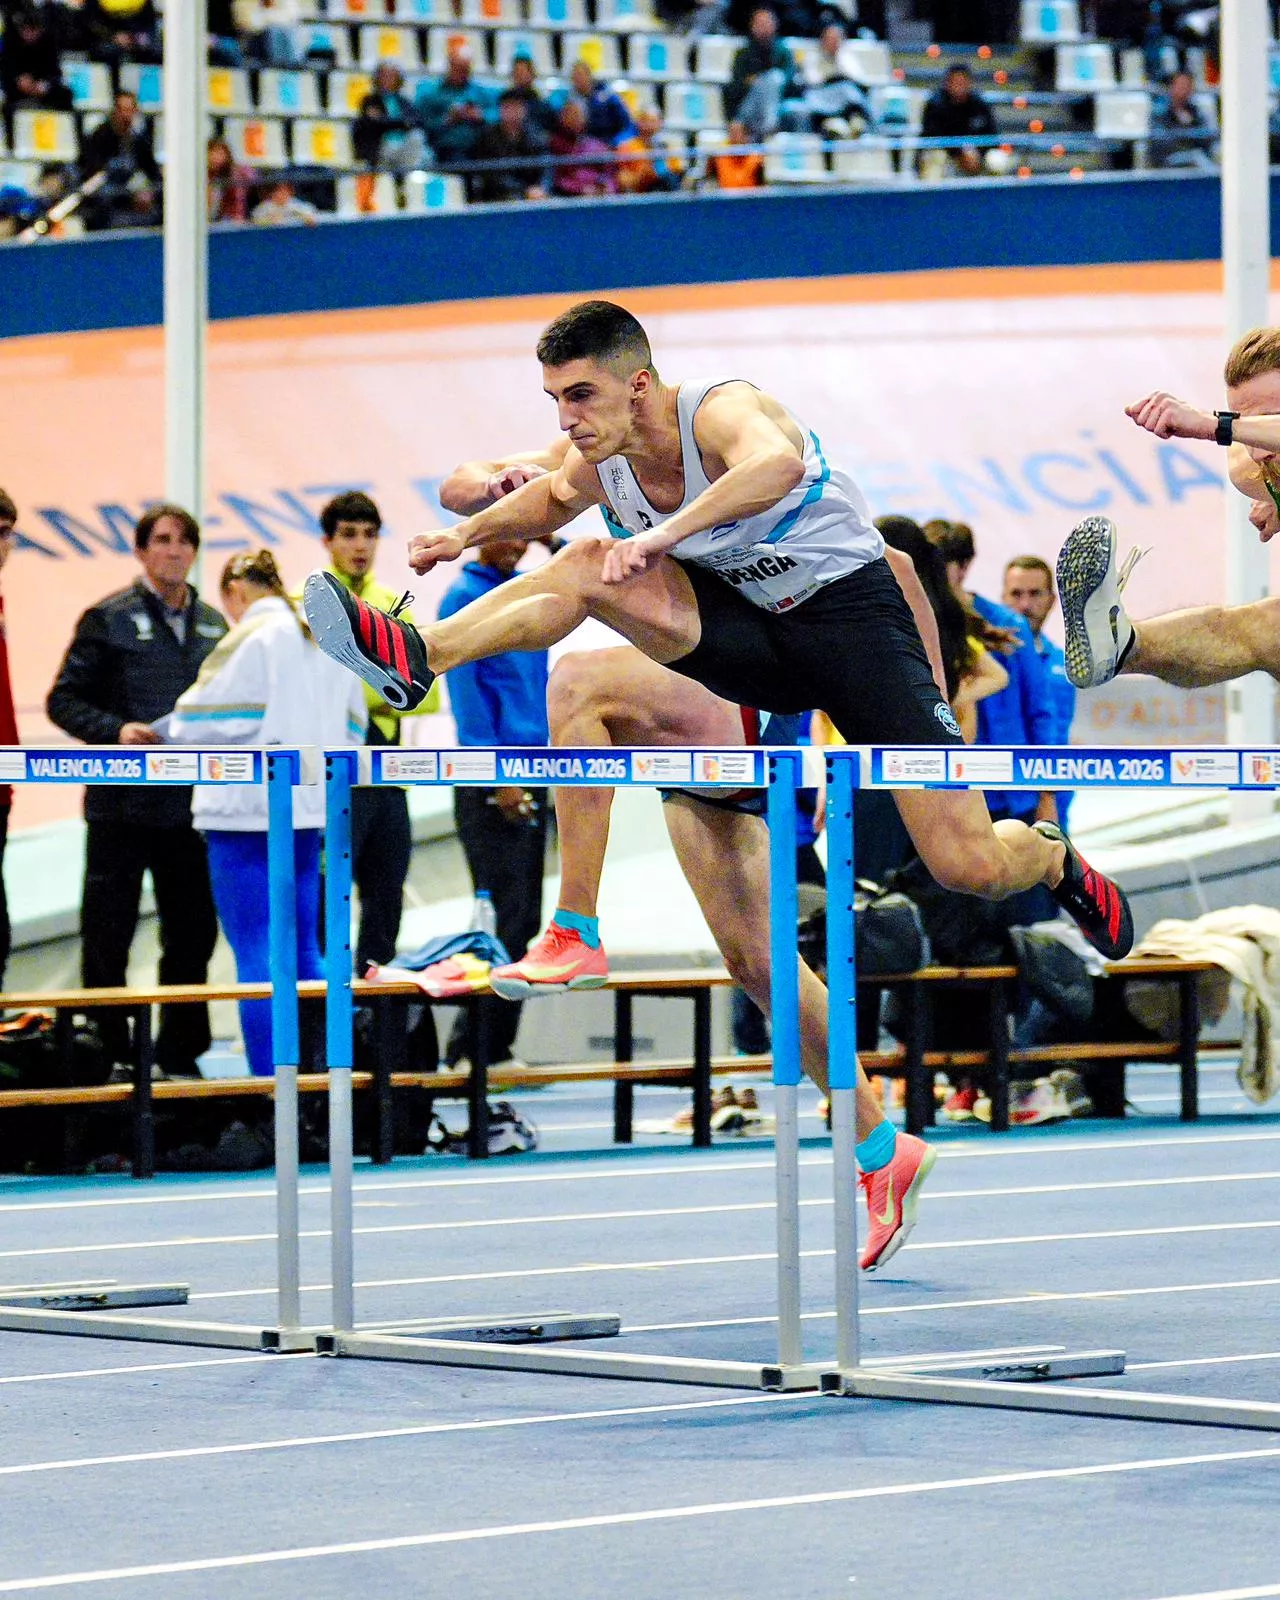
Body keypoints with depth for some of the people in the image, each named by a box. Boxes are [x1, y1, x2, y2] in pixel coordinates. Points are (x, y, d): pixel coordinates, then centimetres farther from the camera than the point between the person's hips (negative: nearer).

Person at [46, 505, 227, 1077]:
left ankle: (180, 1053, 20)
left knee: (193, 935, 9)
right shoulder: (109, 619, -3)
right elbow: (63, 700, -5)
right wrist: (115, 730, -20)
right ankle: (108, 1053, 9)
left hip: (191, 805, 5)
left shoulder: (212, 625, 12)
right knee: (107, 939, 0)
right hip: (121, 806, -5)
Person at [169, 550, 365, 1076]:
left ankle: (269, 1083, -7)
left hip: (248, 812, -7)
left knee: (255, 952, -4)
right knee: (305, 948, 13)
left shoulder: (248, 639, -11)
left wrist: (167, 728, 9)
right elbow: (351, 729, 17)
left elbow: (199, 722, -11)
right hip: (309, 810, 7)